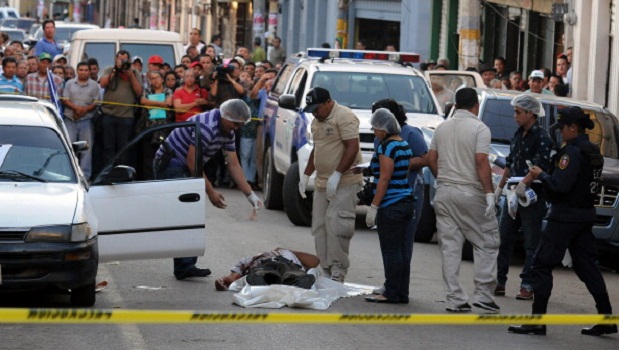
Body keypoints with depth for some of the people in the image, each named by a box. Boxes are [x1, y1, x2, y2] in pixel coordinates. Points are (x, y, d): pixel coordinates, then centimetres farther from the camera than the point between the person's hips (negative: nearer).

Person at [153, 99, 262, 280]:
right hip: (169, 163, -10)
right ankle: (184, 266, -19)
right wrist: (211, 192, -18)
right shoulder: (207, 126, -26)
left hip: (184, 169, 10)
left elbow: (234, 165, 9)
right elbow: (192, 163, -24)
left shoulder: (227, 132, 5)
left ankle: (186, 266, 7)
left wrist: (250, 195, 4)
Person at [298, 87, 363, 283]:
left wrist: (337, 175, -23)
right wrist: (306, 175, 21)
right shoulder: (317, 121, 18)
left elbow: (352, 148, -19)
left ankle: (338, 271, -13)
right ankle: (326, 271, 6)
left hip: (344, 183, -9)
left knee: (335, 224, -16)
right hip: (322, 183, 9)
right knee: (319, 228, 4)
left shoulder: (344, 117, -12)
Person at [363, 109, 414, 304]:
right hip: (406, 201, 9)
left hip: (391, 206, -9)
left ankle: (392, 293, -4)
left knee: (391, 251, -6)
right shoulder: (405, 145, 15)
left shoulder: (387, 147, -13)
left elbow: (384, 179, -17)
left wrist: (373, 207, -15)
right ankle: (402, 293, 11)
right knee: (402, 250, 9)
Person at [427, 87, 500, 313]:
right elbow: (481, 161, -16)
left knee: (449, 247, 6)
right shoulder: (479, 128, -7)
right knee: (487, 243, 5)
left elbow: (431, 159, 11)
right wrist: (489, 192, -15)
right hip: (471, 193, -5)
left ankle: (455, 299, 5)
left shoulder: (442, 128, 10)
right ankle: (483, 294, -2)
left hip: (444, 193, 5)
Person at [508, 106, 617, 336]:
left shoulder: (572, 152, -16)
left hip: (565, 215, -9)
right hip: (585, 216, 9)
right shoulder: (593, 152, 12)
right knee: (586, 266, 13)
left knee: (542, 265, -4)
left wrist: (540, 175, -5)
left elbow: (560, 185, -23)